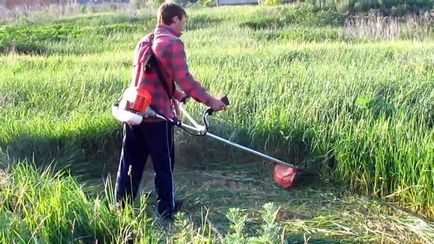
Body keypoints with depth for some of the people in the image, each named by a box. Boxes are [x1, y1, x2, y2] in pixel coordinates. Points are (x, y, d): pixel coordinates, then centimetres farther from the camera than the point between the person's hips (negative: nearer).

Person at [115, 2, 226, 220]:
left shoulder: (145, 41, 16)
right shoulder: (173, 43, -10)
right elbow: (184, 79, -16)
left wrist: (178, 95, 26)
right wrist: (210, 101, -9)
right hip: (157, 115, -7)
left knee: (130, 165, 14)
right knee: (163, 167, 7)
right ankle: (166, 214, 17)